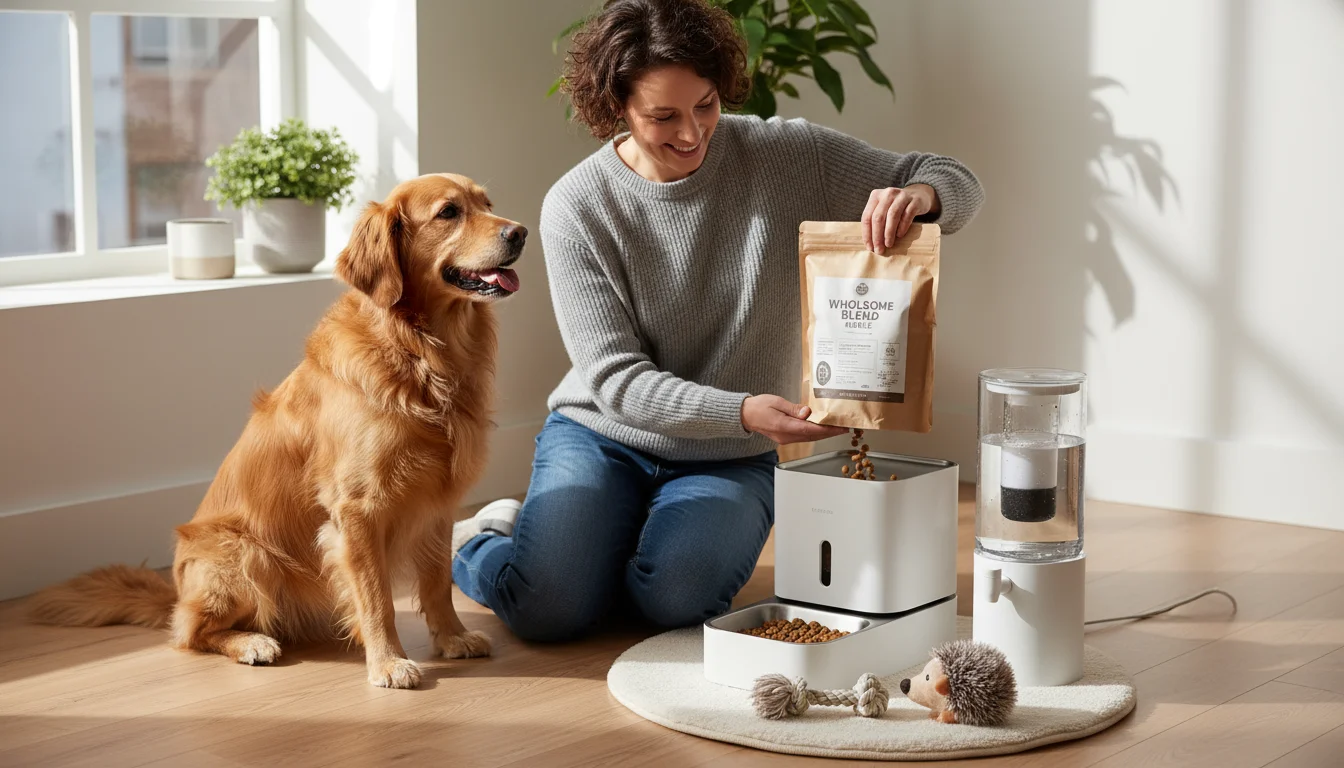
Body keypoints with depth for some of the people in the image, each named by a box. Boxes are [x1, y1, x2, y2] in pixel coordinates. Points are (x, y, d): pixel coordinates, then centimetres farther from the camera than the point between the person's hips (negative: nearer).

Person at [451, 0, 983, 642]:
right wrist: (745, 411, -32)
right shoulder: (576, 208, -12)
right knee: (550, 608, -22)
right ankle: (477, 541, 13)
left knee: (675, 595, -28)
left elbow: (961, 187, -5)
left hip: (728, 461, 1)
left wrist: (921, 194, -32)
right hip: (600, 440, 0)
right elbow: (615, 380, -16)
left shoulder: (788, 156, -9)